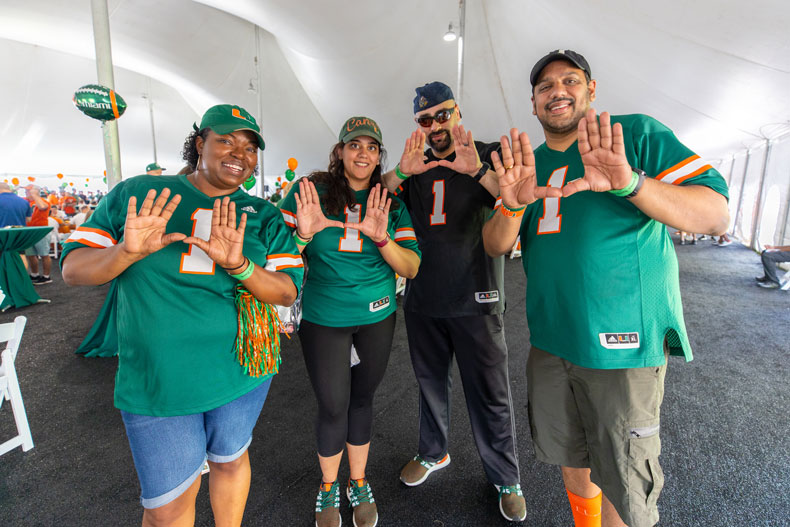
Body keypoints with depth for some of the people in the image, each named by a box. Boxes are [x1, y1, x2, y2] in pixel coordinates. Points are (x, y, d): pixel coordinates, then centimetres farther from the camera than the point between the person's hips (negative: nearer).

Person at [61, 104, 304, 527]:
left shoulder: (263, 217, -1)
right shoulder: (136, 194, -2)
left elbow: (287, 292, -8)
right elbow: (72, 269, -1)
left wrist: (239, 264, -26)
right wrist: (127, 252, -22)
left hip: (241, 369, 1)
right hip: (156, 379, -1)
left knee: (230, 461, 23)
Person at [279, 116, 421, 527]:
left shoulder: (392, 203, -1)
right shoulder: (310, 192, -7)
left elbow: (411, 268, -6)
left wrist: (381, 238, -23)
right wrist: (304, 234, -25)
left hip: (377, 317, 2)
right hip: (323, 320, -2)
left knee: (362, 398, 16)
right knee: (333, 406, 7)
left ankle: (358, 483, 40)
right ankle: (328, 488, 37)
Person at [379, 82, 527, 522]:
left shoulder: (489, 155, 0)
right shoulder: (415, 167, 10)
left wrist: (477, 170, -29)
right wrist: (400, 174, -18)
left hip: (475, 302, -3)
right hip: (423, 301, 4)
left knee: (490, 394, 6)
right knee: (431, 382, 19)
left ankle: (507, 479, 28)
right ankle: (433, 452, 42)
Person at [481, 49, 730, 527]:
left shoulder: (637, 134, -4)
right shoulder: (528, 163, 9)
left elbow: (716, 216, -13)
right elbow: (495, 246, 1)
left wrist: (630, 183, -30)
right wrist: (513, 205, -21)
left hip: (624, 344, -4)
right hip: (550, 341, 5)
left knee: (624, 483, 9)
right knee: (570, 454, 22)